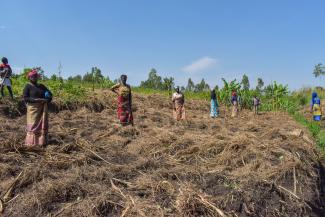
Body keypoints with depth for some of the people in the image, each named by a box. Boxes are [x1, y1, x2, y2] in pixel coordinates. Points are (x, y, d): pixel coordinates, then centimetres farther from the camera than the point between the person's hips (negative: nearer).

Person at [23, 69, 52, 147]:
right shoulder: (28, 86, -2)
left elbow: (50, 94, 14)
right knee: (33, 125, -5)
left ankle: (42, 141, 11)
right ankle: (32, 142, 0)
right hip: (33, 108, -5)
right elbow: (25, 98, -10)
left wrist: (47, 100, -6)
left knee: (43, 125, 5)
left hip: (42, 109, 5)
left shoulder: (41, 86, 13)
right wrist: (36, 100, -19)